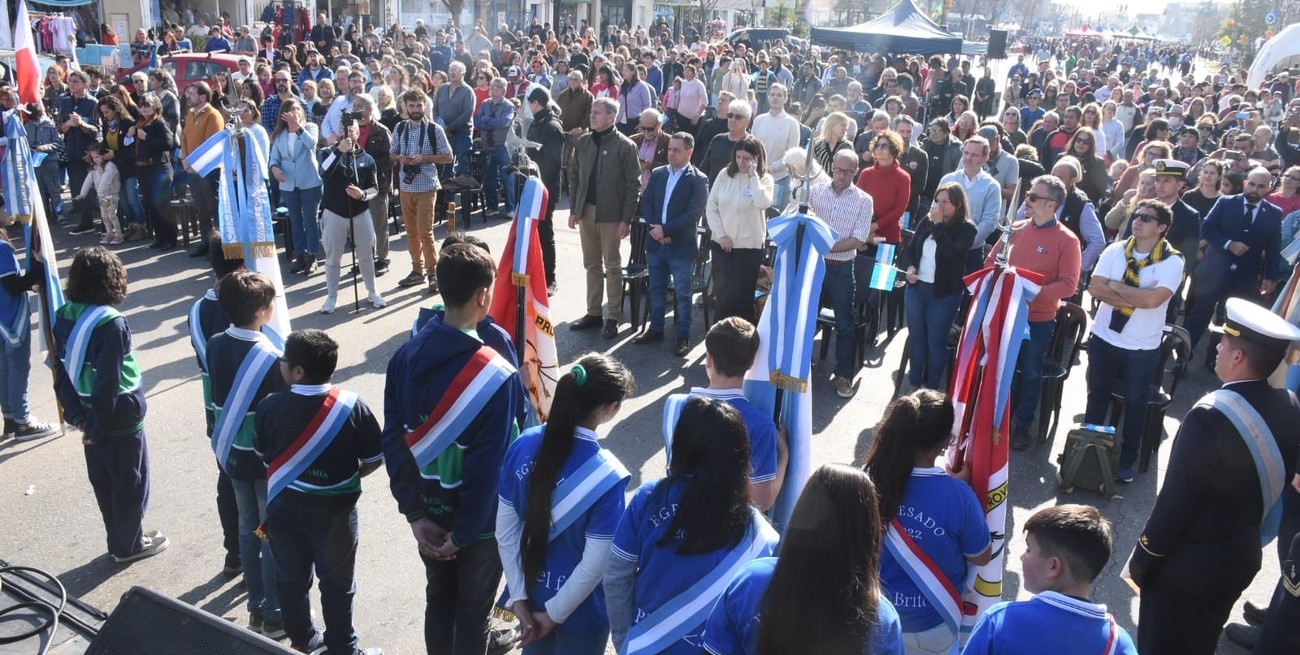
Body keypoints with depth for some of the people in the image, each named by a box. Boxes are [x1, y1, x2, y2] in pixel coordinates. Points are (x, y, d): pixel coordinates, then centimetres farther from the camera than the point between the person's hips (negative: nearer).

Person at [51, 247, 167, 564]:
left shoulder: (62, 317, -2)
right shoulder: (111, 323, -25)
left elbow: (60, 371, 2)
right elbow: (108, 382, -25)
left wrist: (76, 414, 5)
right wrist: (96, 426, -15)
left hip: (90, 416, 7)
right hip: (119, 418, -7)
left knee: (103, 480, 20)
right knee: (131, 482, 10)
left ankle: (118, 540, 35)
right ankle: (129, 545, 24)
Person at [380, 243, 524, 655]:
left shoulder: (405, 357, -8)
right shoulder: (497, 376, -27)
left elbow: (393, 441, -6)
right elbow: (489, 467, -25)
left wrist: (414, 513, -2)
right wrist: (463, 533, -13)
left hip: (429, 513, 5)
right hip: (480, 521, -5)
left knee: (438, 602, 24)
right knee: (473, 613, 15)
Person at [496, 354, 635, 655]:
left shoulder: (523, 445, -14)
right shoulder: (607, 475, -28)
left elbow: (505, 533, -7)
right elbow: (593, 567, -23)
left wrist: (518, 596, 0)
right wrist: (555, 612, -10)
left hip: (532, 594, 4)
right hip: (581, 609, -4)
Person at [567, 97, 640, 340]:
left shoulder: (625, 146, -9)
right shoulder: (583, 142, 6)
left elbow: (633, 185, -10)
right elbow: (574, 177, 11)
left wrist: (626, 219, -13)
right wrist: (574, 209, 6)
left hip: (611, 215, -5)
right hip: (586, 211, 5)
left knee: (612, 266, 4)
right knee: (592, 265, 13)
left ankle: (613, 318, 11)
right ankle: (593, 313, 22)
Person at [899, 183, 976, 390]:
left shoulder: (966, 229, -9)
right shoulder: (926, 222, 4)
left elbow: (950, 252, -24)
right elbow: (910, 248, 10)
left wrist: (939, 224, -20)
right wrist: (909, 268, -8)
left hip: (943, 294, -5)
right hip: (916, 288, 5)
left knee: (936, 342, 4)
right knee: (915, 338, 13)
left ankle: (932, 388, 17)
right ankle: (913, 383, 27)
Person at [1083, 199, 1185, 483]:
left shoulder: (1172, 261, -14)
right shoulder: (1115, 250, -3)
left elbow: (1152, 300, -27)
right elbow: (1095, 288, -13)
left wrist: (1114, 285, -16)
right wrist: (1134, 299, -21)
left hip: (1142, 347, -3)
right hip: (1104, 338, 3)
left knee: (1136, 404, 12)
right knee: (1097, 395, 17)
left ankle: (1127, 459, 29)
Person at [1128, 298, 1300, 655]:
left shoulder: (1210, 417, -31)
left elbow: (1174, 502, -23)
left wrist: (1142, 558, -9)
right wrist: (1246, 533, 19)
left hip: (1189, 562, -7)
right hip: (1245, 555, 7)